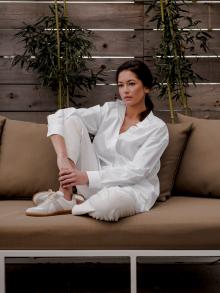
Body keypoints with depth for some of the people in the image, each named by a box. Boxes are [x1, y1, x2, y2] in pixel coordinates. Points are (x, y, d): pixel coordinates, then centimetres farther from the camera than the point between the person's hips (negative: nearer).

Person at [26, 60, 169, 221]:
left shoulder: (157, 128, -6)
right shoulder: (109, 111, 4)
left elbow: (135, 172, -17)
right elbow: (58, 116, -6)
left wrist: (87, 177, -26)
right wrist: (62, 158, -24)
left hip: (132, 189, -3)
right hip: (97, 183, 4)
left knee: (110, 202, -43)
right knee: (72, 119, -11)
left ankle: (72, 206, -9)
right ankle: (65, 197, -17)